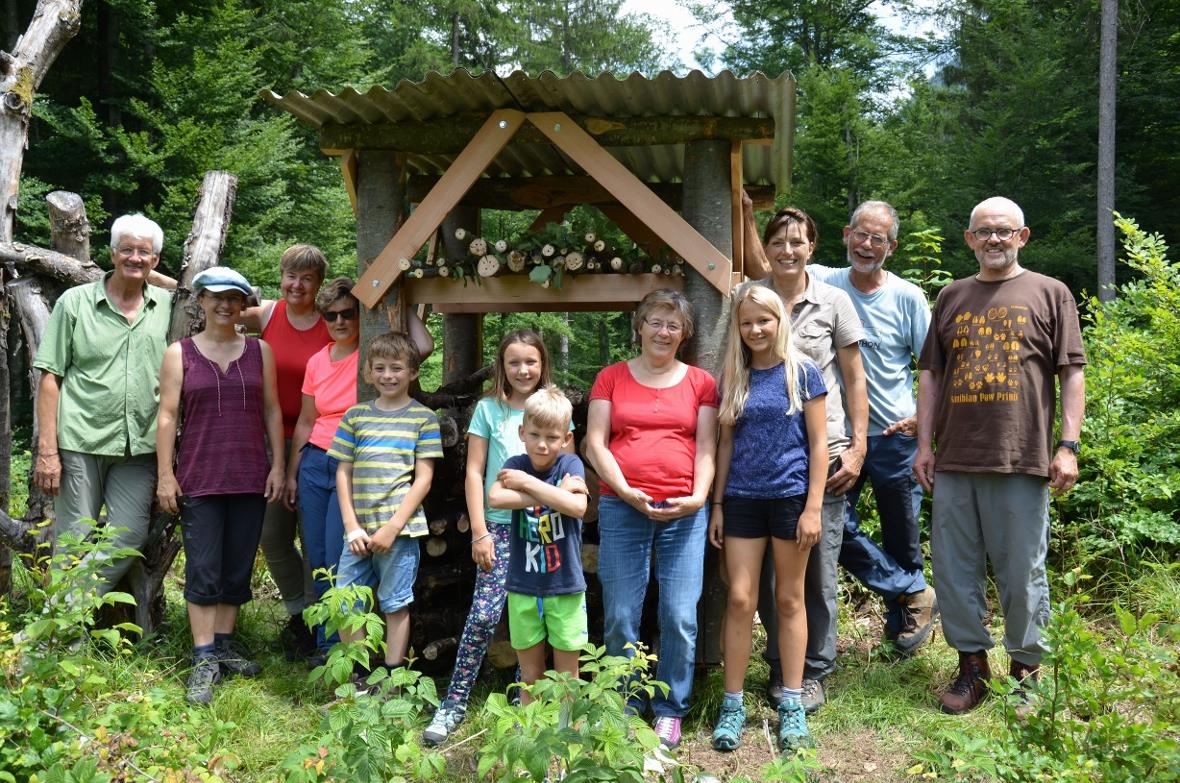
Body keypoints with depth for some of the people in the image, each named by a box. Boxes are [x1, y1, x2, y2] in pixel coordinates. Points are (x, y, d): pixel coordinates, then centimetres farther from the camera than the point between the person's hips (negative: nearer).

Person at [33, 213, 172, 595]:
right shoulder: (75, 302, 3)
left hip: (140, 445, 3)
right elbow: (50, 378, 0)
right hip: (80, 441, -2)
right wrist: (47, 451, -6)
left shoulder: (168, 305, 8)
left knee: (129, 540, 1)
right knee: (75, 541, 2)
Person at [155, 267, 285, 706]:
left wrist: (277, 466, 4)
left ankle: (224, 643, 21)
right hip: (199, 479, -2)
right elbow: (167, 415, 1)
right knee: (204, 569, -4)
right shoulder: (180, 354, 3)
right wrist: (165, 474, -5)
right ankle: (204, 661, 0)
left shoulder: (259, 351, 9)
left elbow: (272, 411, 10)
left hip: (250, 478, 3)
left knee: (238, 567, 8)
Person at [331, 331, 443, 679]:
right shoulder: (355, 416, 9)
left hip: (400, 527, -3)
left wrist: (392, 526, -10)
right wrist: (352, 526, -2)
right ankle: (358, 677, 21)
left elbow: (423, 479, -3)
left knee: (395, 605, 5)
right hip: (359, 529, 3)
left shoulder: (423, 418, 1)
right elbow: (343, 474, 8)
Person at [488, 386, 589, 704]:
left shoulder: (570, 465, -6)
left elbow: (577, 506, -23)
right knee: (530, 676, 14)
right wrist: (552, 495, -21)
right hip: (523, 587, 2)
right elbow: (495, 498, -22)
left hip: (565, 587, -1)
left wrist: (528, 483, -18)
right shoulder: (516, 465, -2)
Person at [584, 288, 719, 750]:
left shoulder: (700, 383, 11)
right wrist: (628, 493, -10)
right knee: (620, 617, 2)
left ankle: (670, 710, 14)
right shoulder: (611, 378, 10)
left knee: (680, 617, -2)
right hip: (622, 508, 0)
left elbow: (706, 449, 6)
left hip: (684, 513, 0)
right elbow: (595, 444, 3)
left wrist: (697, 498, -10)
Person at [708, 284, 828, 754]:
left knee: (789, 600, 7)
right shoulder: (732, 378, 7)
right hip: (742, 499, 2)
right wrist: (717, 505, 7)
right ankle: (732, 705, 9)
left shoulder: (802, 372, -2)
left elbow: (818, 443, -3)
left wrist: (813, 507, -9)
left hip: (790, 497, -2)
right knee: (740, 600, 1)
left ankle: (792, 706, 15)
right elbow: (726, 444, 11)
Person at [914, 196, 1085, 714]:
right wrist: (924, 444, 8)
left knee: (1022, 572, 3)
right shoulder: (952, 297, 15)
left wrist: (1068, 446, -7)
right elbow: (930, 375, 15)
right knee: (954, 569, 7)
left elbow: (1071, 374, 2)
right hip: (954, 461, 4)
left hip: (1022, 459, -3)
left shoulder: (1049, 294, 6)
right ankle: (972, 663, 20)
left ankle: (1026, 667, 18)